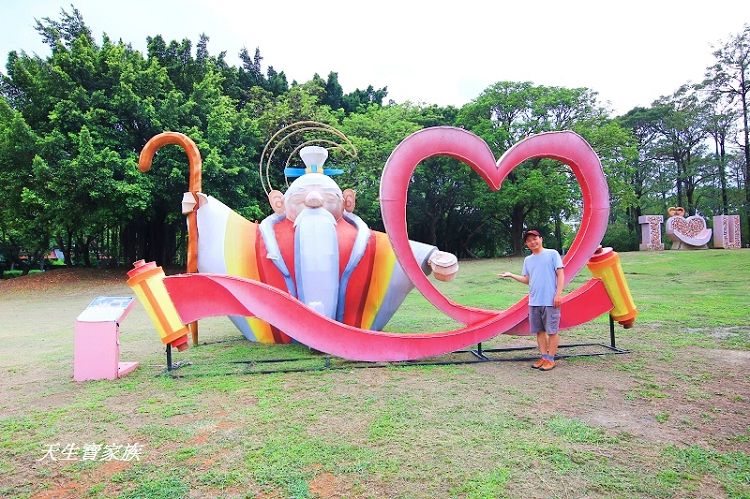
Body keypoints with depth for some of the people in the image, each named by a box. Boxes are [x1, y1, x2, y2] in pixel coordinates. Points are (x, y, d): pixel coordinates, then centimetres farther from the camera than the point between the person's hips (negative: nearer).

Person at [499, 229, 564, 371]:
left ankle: (551, 359, 8)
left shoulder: (552, 254, 0)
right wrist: (511, 275, 8)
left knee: (552, 331, 0)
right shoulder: (527, 260, 15)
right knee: (539, 330, 9)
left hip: (550, 301, -5)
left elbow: (560, 274, -3)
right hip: (534, 302, 5)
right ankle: (544, 357, 18)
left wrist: (558, 294, -11)